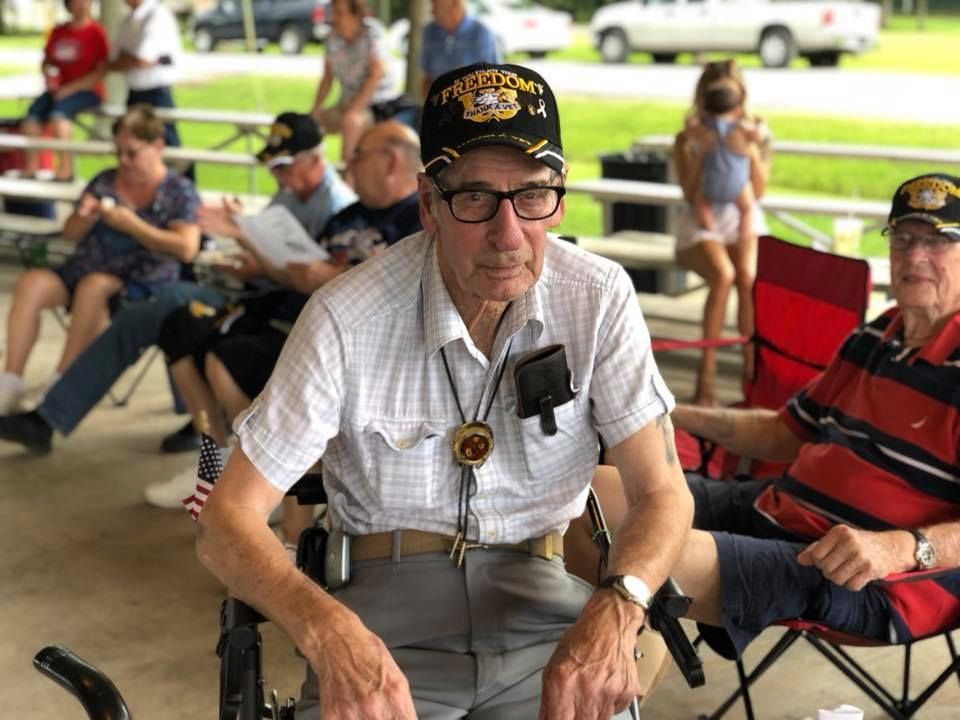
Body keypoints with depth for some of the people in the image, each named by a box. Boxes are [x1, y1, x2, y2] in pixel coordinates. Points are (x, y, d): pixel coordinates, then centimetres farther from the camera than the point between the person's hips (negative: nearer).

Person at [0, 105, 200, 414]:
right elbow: (70, 234, 18)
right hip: (84, 270, 5)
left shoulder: (179, 191, -1)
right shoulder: (105, 181, 13)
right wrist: (84, 218, -6)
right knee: (31, 283, -19)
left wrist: (131, 224, -16)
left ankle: (60, 385, -27)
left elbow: (187, 249, -15)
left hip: (143, 283, -5)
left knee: (94, 286, -35)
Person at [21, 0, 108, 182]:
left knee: (58, 112, -32)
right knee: (32, 114, -19)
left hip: (88, 91, -5)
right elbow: (46, 61, 21)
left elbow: (100, 72, -10)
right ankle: (30, 168, -14)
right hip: (59, 90, 5)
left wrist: (70, 88, -15)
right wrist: (48, 75, -3)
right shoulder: (58, 32, 12)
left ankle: (65, 169, -29)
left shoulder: (96, 32, -5)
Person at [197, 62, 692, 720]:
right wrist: (326, 629, -32)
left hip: (543, 599, 2)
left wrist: (616, 609, -27)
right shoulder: (347, 318, -13)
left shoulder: (599, 298, -7)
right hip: (386, 615, -2)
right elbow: (229, 519, -12)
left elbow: (663, 492, -5)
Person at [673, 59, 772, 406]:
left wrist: (751, 150, -15)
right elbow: (691, 194, -10)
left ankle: (753, 368, -19)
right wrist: (701, 151, -20)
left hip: (742, 216, 2)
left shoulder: (754, 133, 3)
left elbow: (759, 190, -4)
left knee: (748, 276, -30)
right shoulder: (688, 139, -2)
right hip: (702, 222, -1)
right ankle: (708, 371, -26)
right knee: (723, 274, -32)